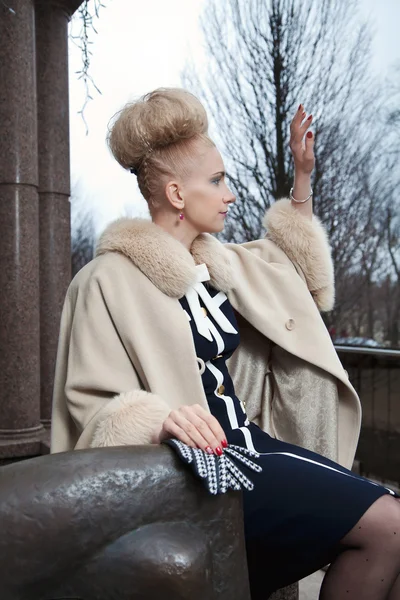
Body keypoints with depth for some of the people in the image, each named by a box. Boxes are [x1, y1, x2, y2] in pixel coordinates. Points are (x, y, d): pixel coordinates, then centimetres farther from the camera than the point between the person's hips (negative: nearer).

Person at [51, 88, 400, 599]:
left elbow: (289, 262, 31)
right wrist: (158, 419, -33)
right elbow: (94, 402, -12)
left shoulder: (216, 264, 13)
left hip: (247, 443, 8)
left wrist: (302, 178, 21)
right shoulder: (110, 281, -10)